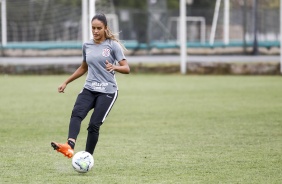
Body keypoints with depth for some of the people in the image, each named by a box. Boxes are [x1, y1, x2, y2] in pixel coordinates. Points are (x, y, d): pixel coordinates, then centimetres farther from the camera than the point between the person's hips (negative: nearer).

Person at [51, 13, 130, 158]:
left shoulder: (113, 45, -2)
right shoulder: (87, 46, 12)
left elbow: (126, 69, -7)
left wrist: (114, 67, -28)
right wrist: (66, 82, 25)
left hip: (107, 91, -4)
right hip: (89, 89, 4)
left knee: (94, 124, -15)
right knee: (76, 113, -25)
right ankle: (69, 146, -47)